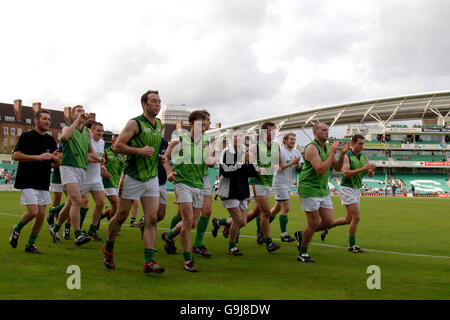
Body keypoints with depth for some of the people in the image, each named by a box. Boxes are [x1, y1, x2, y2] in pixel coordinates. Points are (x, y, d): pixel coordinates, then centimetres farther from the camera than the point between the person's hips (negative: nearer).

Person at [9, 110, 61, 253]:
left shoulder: (50, 140, 13)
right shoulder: (26, 136, -3)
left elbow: (57, 163, 15)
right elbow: (16, 155, -12)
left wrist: (56, 158, -10)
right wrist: (38, 157, -21)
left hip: (43, 183, 6)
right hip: (28, 182, -6)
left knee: (41, 214, 1)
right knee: (33, 211, -15)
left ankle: (30, 244, 15)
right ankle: (16, 230, 14)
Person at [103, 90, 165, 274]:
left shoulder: (158, 124, 12)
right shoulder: (135, 123, -10)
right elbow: (117, 146, -14)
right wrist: (139, 151, -22)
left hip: (152, 178, 6)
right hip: (132, 177, -6)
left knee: (152, 218, -5)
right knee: (121, 216, 6)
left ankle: (149, 262, -6)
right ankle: (108, 250, 29)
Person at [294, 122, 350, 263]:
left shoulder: (327, 147, 11)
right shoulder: (312, 148, -16)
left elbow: (337, 168, 11)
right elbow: (321, 170, -26)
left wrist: (342, 154, -5)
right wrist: (332, 153, -22)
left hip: (323, 190, 8)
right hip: (309, 189, -8)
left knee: (329, 221, 5)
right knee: (313, 223, -5)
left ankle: (301, 235, 25)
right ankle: (302, 254, 13)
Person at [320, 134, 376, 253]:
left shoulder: (364, 156, 8)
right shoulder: (346, 156, -12)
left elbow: (370, 175, 4)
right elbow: (346, 173, -25)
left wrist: (372, 170, -20)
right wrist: (362, 169, -31)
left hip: (357, 190, 8)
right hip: (347, 189, -8)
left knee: (349, 220, 12)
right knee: (356, 217, -12)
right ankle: (352, 245, 0)